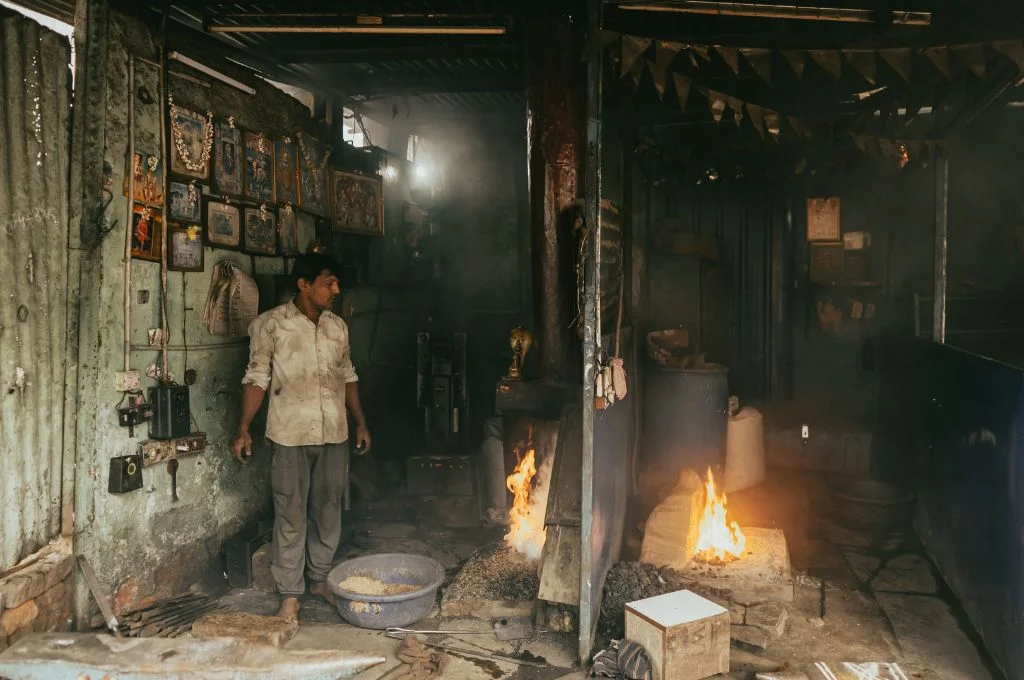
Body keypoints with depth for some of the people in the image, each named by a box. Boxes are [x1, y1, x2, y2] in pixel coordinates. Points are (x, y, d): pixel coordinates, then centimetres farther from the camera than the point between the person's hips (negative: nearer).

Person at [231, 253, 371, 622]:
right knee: (291, 515, 3)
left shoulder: (337, 326, 7)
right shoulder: (270, 324, -6)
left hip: (334, 434, 5)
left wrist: (361, 423, 15)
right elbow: (257, 378, -5)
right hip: (290, 435, -4)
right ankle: (290, 594, 16)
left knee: (328, 510, 13)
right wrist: (243, 429, -10)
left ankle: (320, 578, 30)